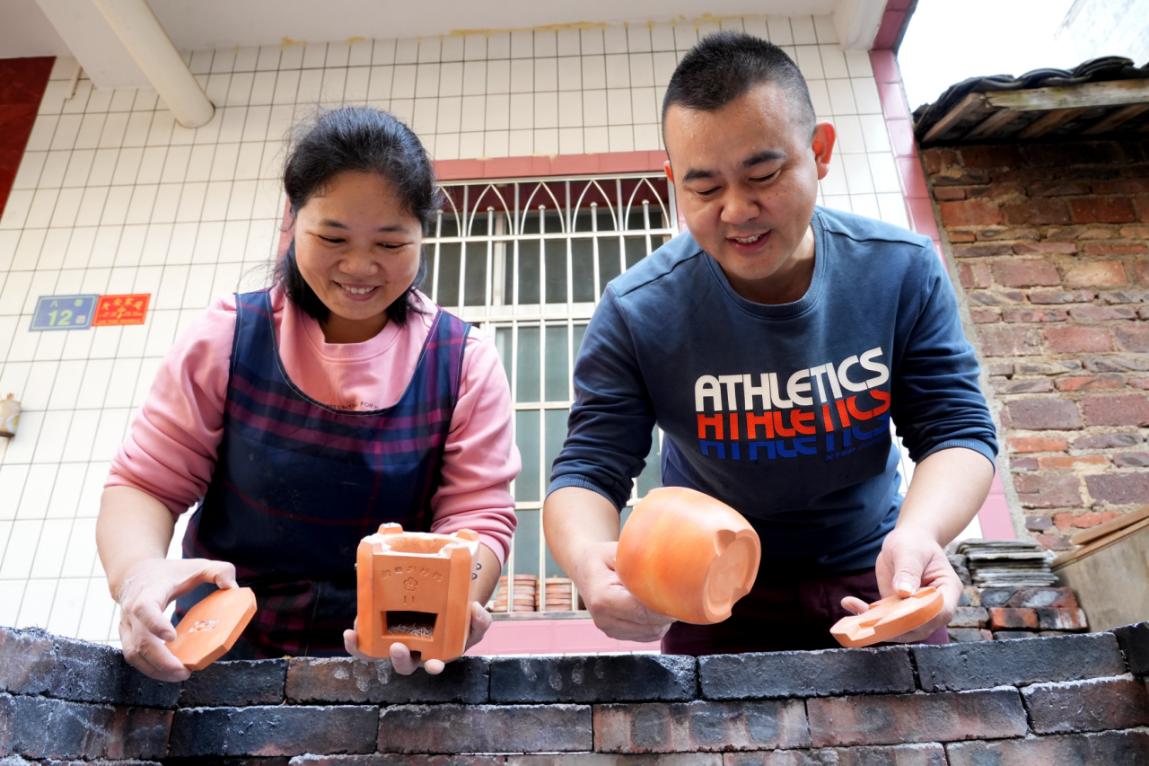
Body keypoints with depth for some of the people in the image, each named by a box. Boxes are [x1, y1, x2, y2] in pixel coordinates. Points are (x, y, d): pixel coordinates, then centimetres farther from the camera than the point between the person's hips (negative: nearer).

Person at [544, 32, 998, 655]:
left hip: (872, 577, 3)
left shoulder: (904, 271, -13)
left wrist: (920, 532, -33)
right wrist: (589, 558, -43)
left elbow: (957, 429, -11)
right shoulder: (636, 312, -20)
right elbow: (587, 471, -18)